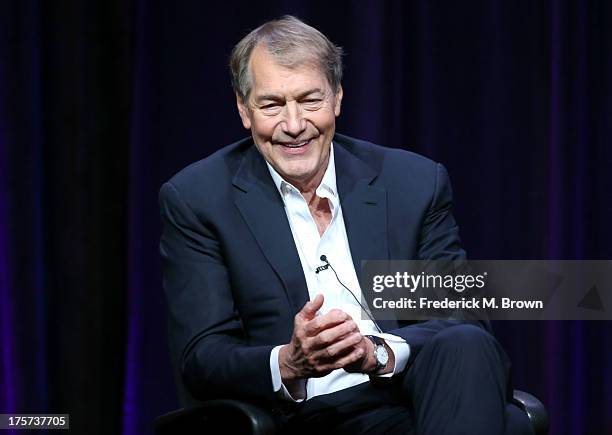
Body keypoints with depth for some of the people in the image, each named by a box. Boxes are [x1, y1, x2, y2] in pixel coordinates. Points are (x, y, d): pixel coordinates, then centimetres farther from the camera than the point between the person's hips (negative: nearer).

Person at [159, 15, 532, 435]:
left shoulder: (416, 183, 7)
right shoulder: (195, 199, 3)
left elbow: (456, 320, 3)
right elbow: (202, 358, -3)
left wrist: (379, 353, -19)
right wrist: (289, 364, -24)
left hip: (412, 400, 5)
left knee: (467, 345, -32)